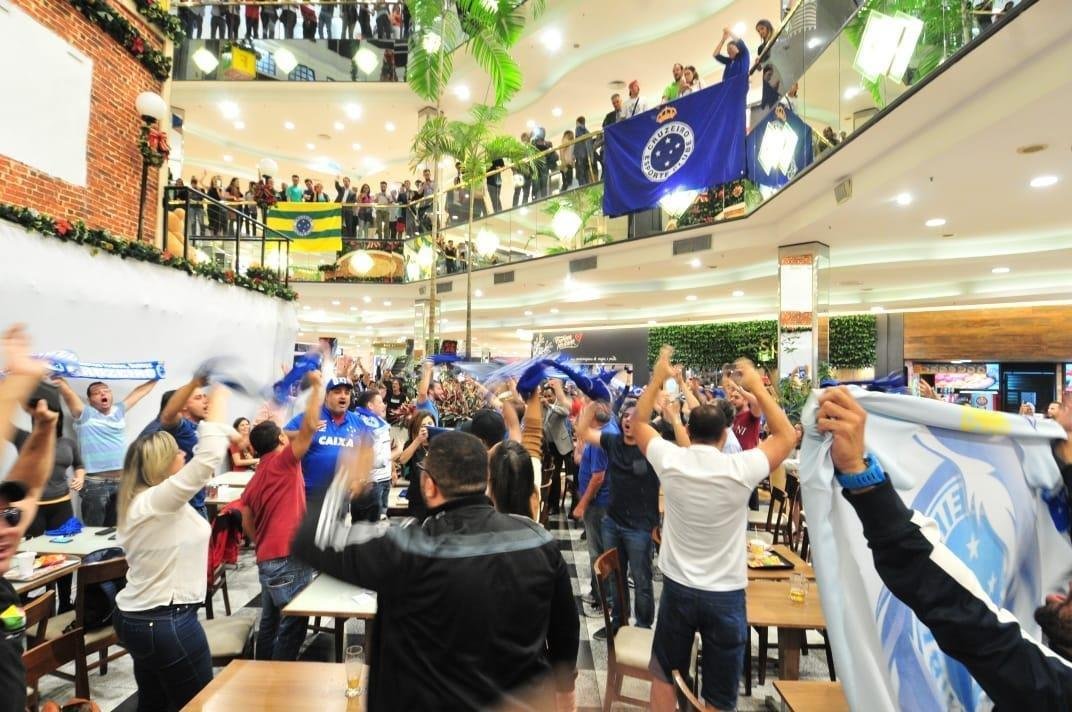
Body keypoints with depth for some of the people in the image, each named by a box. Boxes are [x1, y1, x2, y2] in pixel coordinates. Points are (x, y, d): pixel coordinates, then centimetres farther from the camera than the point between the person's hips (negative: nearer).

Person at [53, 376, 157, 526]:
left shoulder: (119, 411, 14)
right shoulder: (85, 414, 2)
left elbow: (139, 391, 20)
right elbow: (67, 391, -12)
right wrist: (57, 378, -25)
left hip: (121, 481, 4)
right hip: (95, 483, -4)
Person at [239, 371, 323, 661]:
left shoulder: (254, 480, 13)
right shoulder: (284, 462, -10)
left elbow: (247, 525, 15)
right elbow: (309, 426, -23)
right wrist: (316, 386, -17)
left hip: (267, 559, 9)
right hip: (289, 558, -9)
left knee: (270, 622, 20)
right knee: (293, 624, 1)